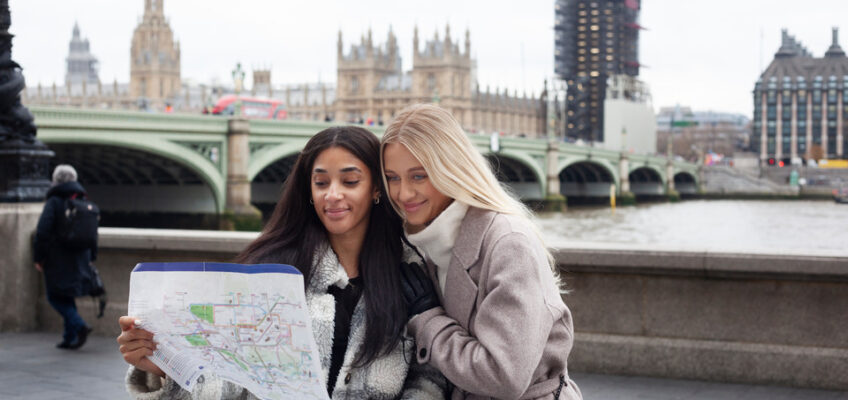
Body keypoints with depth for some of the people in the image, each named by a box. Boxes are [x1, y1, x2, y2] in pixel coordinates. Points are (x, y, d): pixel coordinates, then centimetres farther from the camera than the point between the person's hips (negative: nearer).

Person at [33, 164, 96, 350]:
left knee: (55, 297, 2)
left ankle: (79, 326, -16)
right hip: (79, 260, 6)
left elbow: (42, 231, -15)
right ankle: (70, 338, 13)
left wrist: (38, 257, -7)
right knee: (67, 297, 15)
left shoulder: (53, 202, -10)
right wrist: (90, 258, 18)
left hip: (58, 261, -6)